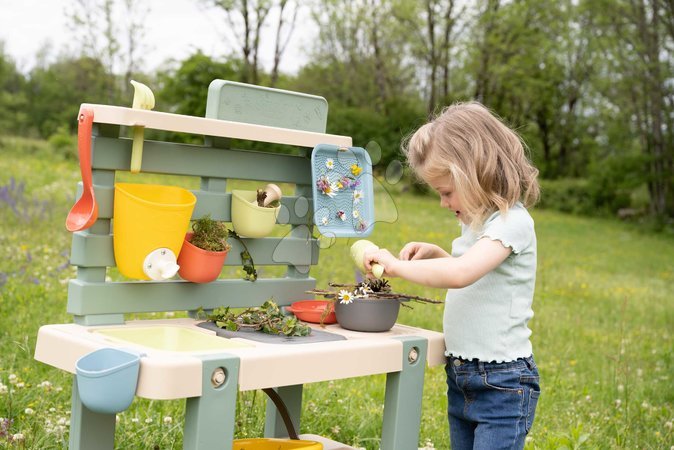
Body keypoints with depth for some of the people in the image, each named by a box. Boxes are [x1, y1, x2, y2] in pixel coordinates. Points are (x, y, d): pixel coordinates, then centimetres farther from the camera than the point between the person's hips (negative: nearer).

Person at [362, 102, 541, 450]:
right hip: (460, 378, 9)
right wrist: (435, 254, 10)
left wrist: (397, 266, -22)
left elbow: (460, 274, -33)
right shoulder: (477, 221, 11)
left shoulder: (512, 222, -17)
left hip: (501, 385, -9)